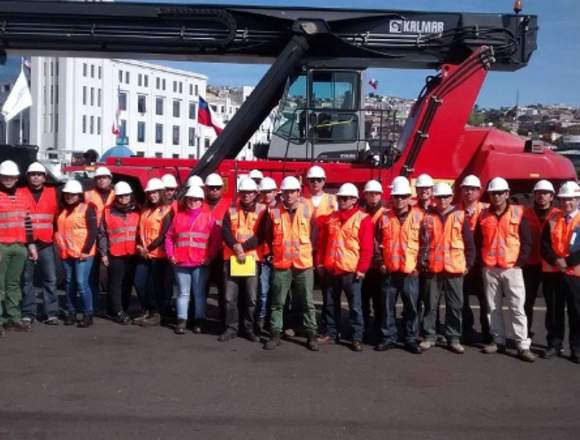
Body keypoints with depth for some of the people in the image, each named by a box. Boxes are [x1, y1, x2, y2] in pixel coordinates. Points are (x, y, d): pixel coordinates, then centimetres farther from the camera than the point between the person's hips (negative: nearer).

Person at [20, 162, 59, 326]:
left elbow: (58, 215, 10)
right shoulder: (20, 194, 2)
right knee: (27, 279, 4)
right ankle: (28, 313, 11)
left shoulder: (52, 193, 7)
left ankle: (51, 313, 5)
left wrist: (54, 234, 4)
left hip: (46, 244, 1)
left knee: (50, 279, 0)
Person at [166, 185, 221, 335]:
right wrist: (171, 255, 0)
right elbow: (169, 237, 10)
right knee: (183, 293, 6)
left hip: (200, 263, -2)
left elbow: (216, 238, -2)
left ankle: (198, 321, 12)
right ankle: (181, 321, 9)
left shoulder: (208, 217, 3)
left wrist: (209, 256, -9)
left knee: (199, 293, 5)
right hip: (181, 263, 2)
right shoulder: (178, 216, 10)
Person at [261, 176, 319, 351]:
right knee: (278, 302, 6)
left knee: (307, 302, 6)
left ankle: (311, 335, 14)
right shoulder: (274, 212, -1)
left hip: (304, 264, 0)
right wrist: (275, 251, 11)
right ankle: (275, 334, 15)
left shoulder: (307, 211, 0)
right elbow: (267, 235, 11)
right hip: (281, 264, 0)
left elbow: (314, 233, 10)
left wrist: (308, 250, 8)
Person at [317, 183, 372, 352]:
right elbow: (322, 242, 14)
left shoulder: (363, 219, -6)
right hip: (330, 269, 5)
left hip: (351, 270, -5)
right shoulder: (332, 218, 11)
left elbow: (367, 247, -10)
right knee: (330, 303, 13)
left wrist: (362, 268, -14)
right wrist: (320, 262, 8)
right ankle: (331, 333, 25)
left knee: (355, 305, 1)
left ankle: (356, 338, 8)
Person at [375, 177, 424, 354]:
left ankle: (411, 339, 14)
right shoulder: (385, 217, 5)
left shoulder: (418, 216, 0)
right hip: (389, 271, 2)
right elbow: (377, 242, 10)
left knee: (411, 306, 4)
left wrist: (420, 264, -2)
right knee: (388, 306, 7)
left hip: (411, 271, -2)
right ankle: (388, 337, 17)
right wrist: (380, 263, 3)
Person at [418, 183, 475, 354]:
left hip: (455, 268, 0)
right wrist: (422, 261, -4)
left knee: (455, 306, 5)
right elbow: (422, 242, 3)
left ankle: (453, 338, 14)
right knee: (431, 304, 6)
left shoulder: (460, 216, 3)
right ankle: (429, 336, 16)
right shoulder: (428, 216, 4)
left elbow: (469, 243, 5)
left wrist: (468, 264, 2)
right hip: (432, 268, 0)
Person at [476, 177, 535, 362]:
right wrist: (481, 262, 3)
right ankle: (498, 340, 19)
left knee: (517, 307, -5)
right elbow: (477, 241, 11)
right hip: (489, 269, 3)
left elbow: (526, 241, 0)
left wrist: (520, 262, -7)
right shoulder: (484, 215, 7)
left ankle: (523, 345, -2)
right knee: (493, 307, 8)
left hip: (512, 268, -3)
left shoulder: (518, 213, -1)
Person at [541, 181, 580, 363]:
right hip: (552, 272, 3)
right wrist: (555, 260, -13)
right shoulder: (552, 219, 8)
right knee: (553, 311, 9)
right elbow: (544, 245, 2)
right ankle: (554, 345, 20)